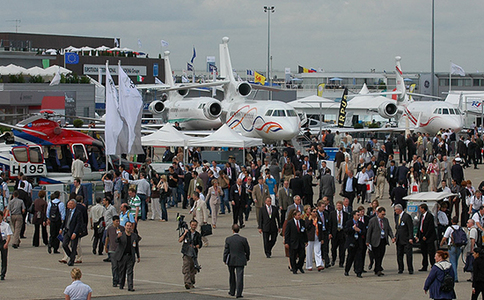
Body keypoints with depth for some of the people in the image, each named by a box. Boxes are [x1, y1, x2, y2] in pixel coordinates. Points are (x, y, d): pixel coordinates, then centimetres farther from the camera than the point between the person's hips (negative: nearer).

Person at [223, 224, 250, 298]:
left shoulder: (228, 239, -7)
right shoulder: (243, 239, -7)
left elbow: (226, 250, -3)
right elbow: (247, 250, 2)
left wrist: (225, 260, 9)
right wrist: (247, 258, 20)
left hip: (231, 261, 1)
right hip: (240, 261, -1)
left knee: (232, 276, 18)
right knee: (239, 276, -2)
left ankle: (232, 291, 30)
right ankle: (238, 293, -8)